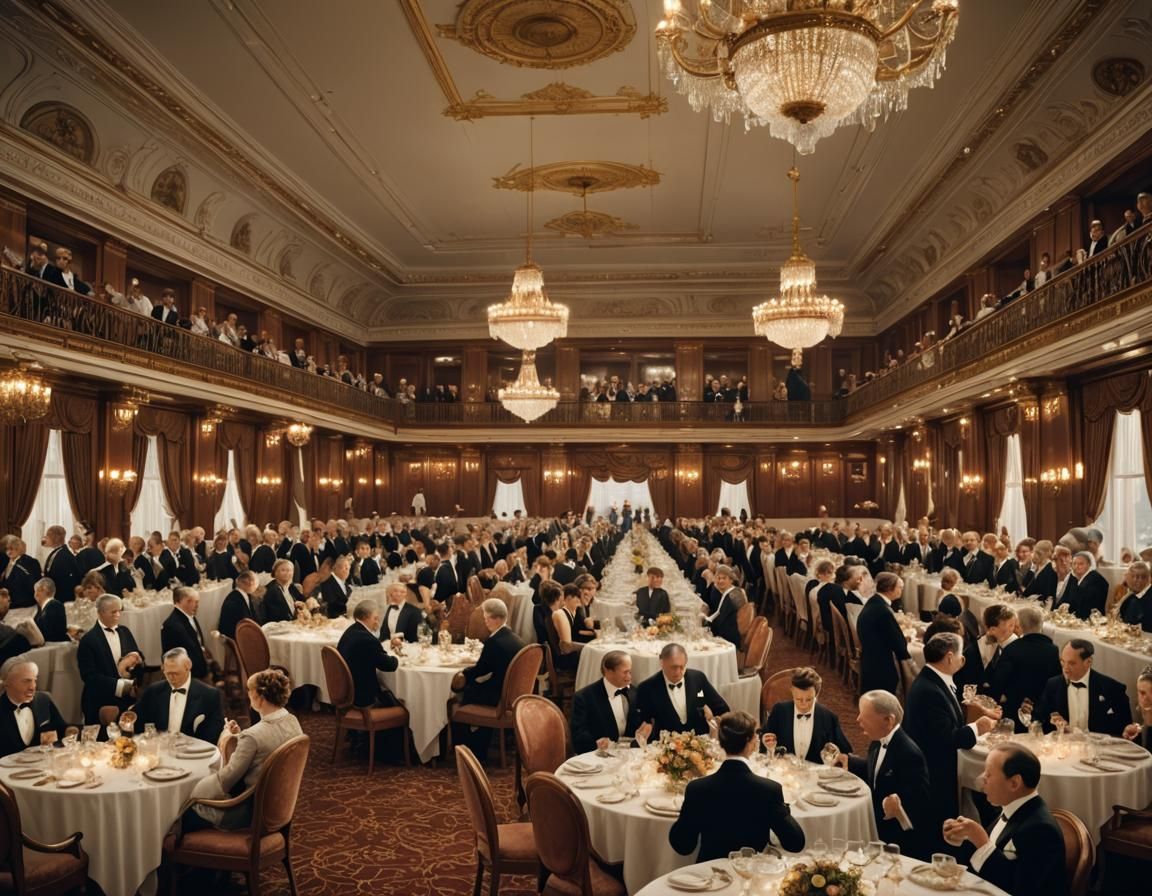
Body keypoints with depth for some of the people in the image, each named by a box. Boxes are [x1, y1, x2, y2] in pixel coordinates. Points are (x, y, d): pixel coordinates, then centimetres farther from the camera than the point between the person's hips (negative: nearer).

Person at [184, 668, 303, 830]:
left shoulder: (253, 736, -29)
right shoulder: (293, 722, -6)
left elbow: (225, 781, -20)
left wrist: (226, 747, -6)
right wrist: (239, 736, 1)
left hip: (252, 810, -8)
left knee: (189, 811, 15)